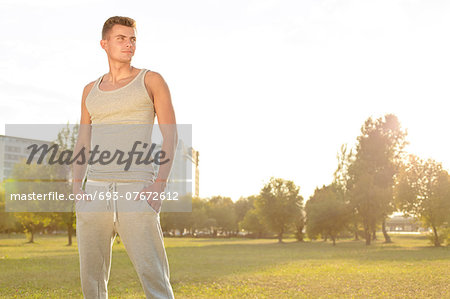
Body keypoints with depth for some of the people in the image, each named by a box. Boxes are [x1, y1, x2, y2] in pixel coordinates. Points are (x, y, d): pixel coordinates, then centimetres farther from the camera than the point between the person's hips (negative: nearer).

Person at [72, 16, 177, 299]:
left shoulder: (152, 80, 5)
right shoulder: (91, 91, 18)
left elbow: (171, 135, -1)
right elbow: (82, 146, 17)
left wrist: (160, 184, -15)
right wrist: (77, 190, 1)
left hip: (136, 193, -4)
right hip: (96, 192, 4)